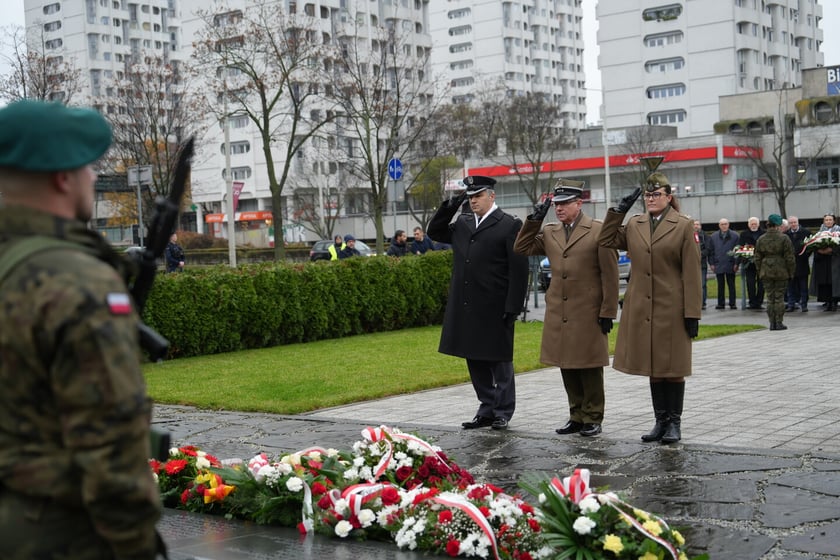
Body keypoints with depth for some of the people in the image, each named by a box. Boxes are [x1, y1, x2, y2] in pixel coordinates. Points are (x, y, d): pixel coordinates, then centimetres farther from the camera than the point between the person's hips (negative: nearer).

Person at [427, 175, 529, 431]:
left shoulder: (510, 225, -6)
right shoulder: (462, 224, 12)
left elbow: (518, 271, -10)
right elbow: (434, 232, 23)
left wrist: (513, 308, -15)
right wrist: (449, 207, 6)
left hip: (494, 309, -6)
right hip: (466, 309, 6)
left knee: (499, 361, 5)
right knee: (476, 362, 12)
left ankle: (503, 412, 16)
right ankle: (487, 411, 22)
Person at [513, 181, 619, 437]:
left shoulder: (598, 231, -6)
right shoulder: (549, 233, 10)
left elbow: (610, 275, -7)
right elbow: (521, 248, 13)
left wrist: (608, 312, -10)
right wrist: (535, 219, 3)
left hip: (588, 314, -5)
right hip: (558, 315, 5)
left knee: (589, 367, 3)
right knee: (567, 368, 11)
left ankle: (593, 418, 14)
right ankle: (576, 416, 21)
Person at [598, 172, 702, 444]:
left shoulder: (683, 226, -4)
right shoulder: (634, 225, 9)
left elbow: (692, 273, -6)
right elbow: (606, 240, 12)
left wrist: (692, 313, -10)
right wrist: (619, 211, 5)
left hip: (672, 309, -4)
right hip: (642, 308, 4)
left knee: (673, 366, 3)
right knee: (653, 366, 11)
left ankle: (674, 422, 13)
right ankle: (660, 421, 19)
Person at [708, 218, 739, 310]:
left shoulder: (734, 236, 3)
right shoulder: (713, 237, 8)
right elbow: (711, 251, 9)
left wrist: (736, 263, -4)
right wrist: (711, 263, 2)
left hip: (730, 265, -1)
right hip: (718, 265, 1)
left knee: (731, 285, 4)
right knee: (720, 285, 5)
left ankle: (732, 304, 8)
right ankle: (721, 303, 9)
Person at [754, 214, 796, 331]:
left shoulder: (760, 239, 3)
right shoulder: (784, 238, -8)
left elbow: (758, 258, 8)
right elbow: (789, 258, -6)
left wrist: (759, 272, 16)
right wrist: (791, 273, 2)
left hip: (766, 272, 3)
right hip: (781, 272, -3)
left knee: (770, 298, 8)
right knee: (779, 297, 3)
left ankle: (772, 323, 8)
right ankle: (779, 323, 4)